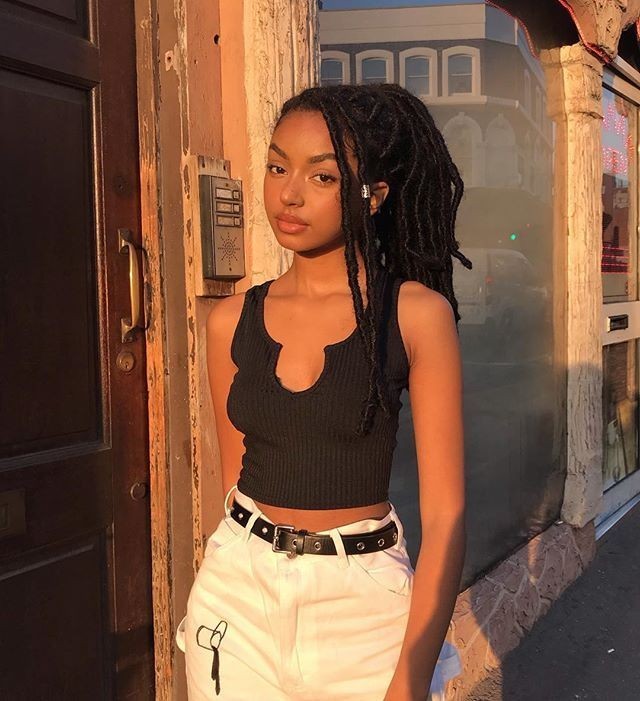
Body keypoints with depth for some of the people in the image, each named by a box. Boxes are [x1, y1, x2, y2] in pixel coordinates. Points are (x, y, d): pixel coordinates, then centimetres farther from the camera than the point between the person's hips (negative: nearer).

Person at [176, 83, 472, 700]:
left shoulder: (417, 314, -12)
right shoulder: (231, 320, -1)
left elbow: (444, 512, -13)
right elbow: (235, 477, 8)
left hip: (363, 601, -3)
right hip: (237, 593, 3)